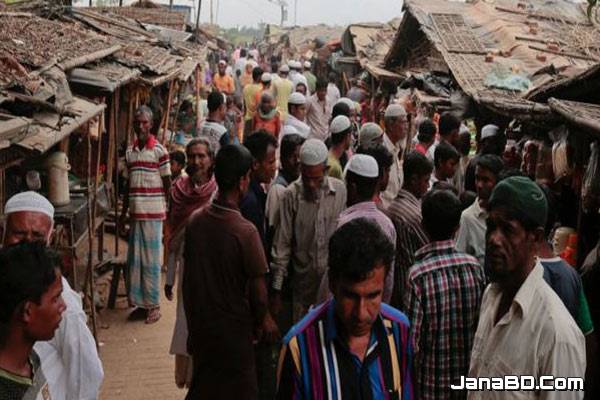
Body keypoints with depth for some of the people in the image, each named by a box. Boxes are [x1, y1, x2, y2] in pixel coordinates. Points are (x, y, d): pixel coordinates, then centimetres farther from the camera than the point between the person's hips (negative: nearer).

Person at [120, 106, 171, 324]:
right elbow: (128, 185, 15)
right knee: (135, 260, 10)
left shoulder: (159, 151, -7)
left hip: (153, 213, -5)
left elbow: (167, 184, -4)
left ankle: (154, 305, 10)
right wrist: (123, 213, 15)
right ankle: (139, 301, 22)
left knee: (151, 260, 0)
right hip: (135, 214, 5)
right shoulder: (129, 152, 10)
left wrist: (169, 213, -6)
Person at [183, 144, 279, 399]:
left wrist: (193, 316, 16)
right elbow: (257, 286, -17)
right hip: (232, 326, -5)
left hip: (199, 322, 5)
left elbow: (189, 272, 3)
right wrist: (263, 320, 1)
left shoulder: (195, 221, -7)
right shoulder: (245, 231, -24)